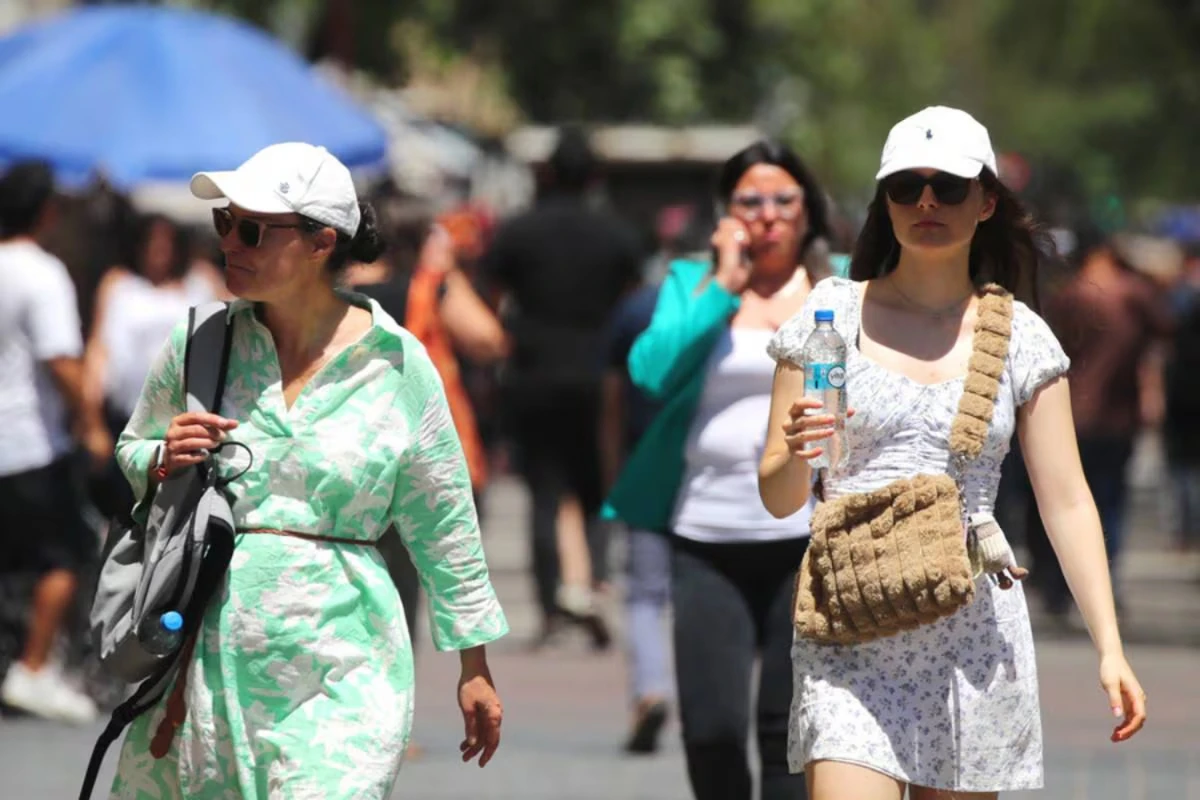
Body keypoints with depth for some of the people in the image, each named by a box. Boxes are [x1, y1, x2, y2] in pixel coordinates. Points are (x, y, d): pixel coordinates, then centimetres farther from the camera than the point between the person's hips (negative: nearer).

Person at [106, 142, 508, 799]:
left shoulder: (397, 363, 0)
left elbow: (443, 524, 8)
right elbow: (133, 450, 21)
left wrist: (474, 669, 12)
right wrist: (164, 462, -3)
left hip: (338, 669, -2)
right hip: (205, 644, 3)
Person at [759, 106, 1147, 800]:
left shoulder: (1020, 338, 7)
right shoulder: (832, 317, 5)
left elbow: (1067, 503, 7)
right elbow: (777, 499, 6)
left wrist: (1110, 650, -1)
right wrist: (798, 453, -17)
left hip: (974, 629, 1)